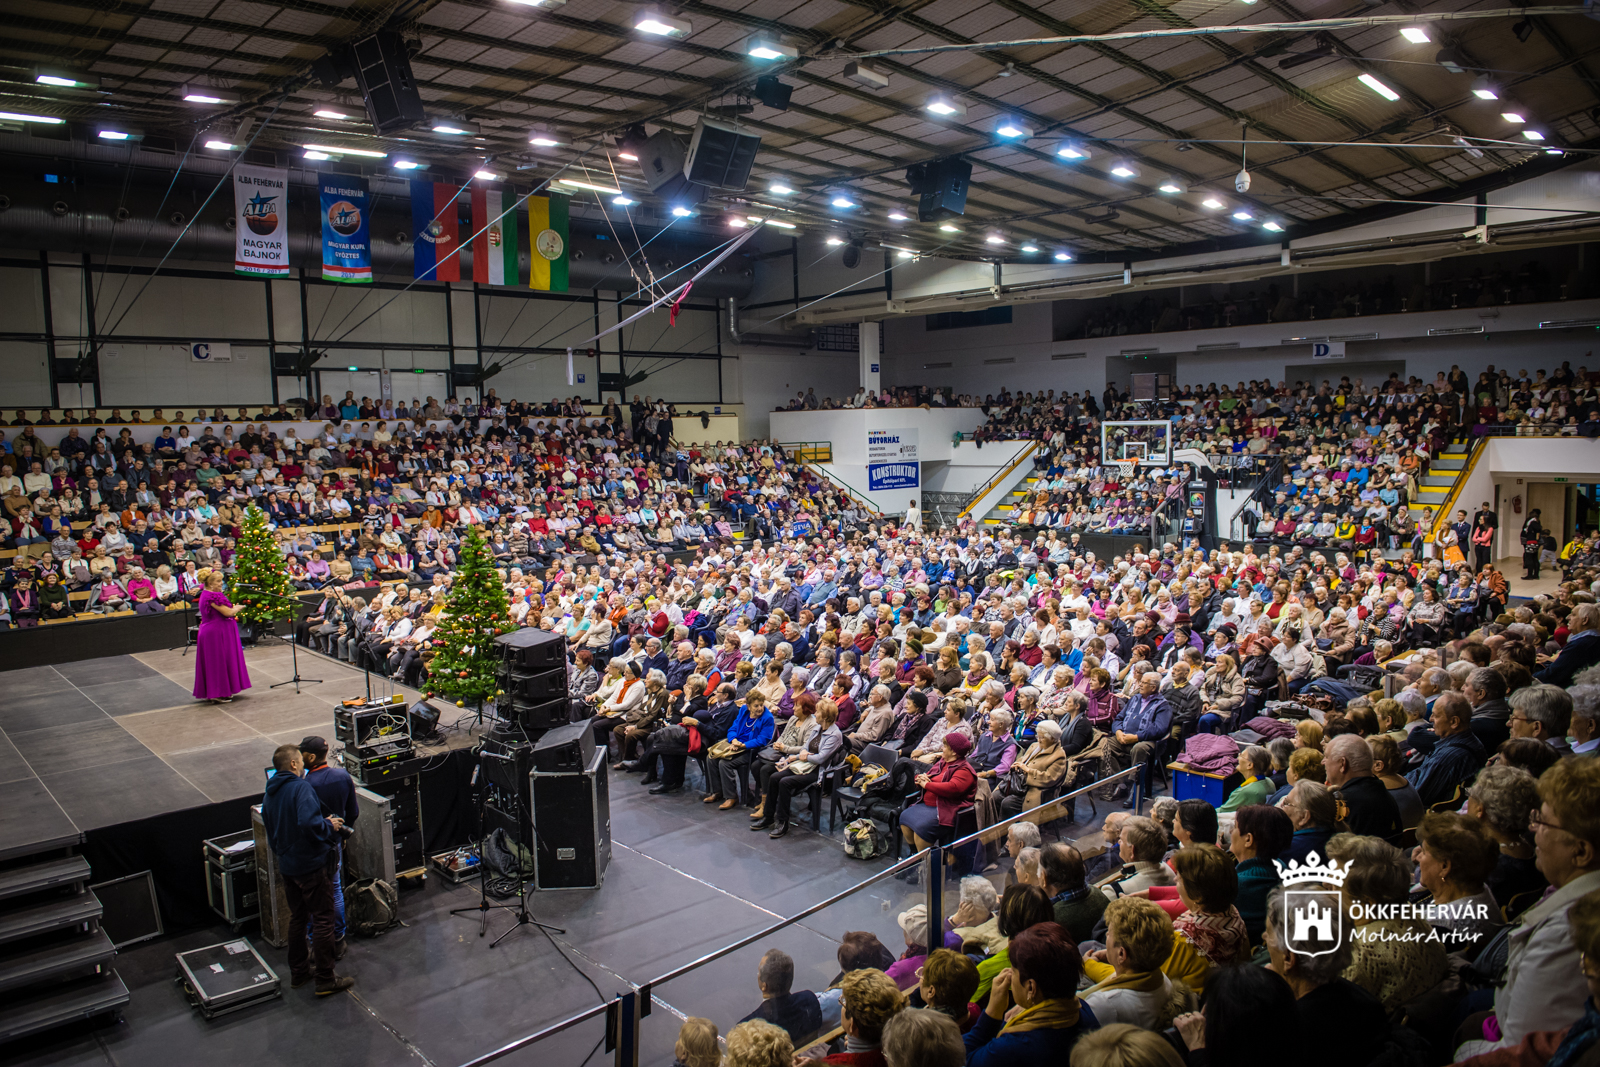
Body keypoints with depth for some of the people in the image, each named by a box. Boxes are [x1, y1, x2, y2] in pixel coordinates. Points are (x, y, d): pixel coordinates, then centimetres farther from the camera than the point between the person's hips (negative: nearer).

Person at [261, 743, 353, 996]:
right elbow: (308, 822, -33)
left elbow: (271, 831, 18)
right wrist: (330, 826, -16)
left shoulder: (270, 794, 9)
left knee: (297, 918, 20)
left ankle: (298, 971, 30)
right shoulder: (301, 787, -19)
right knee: (323, 920, -1)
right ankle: (325, 980, 3)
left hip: (286, 866, 9)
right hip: (310, 864, -9)